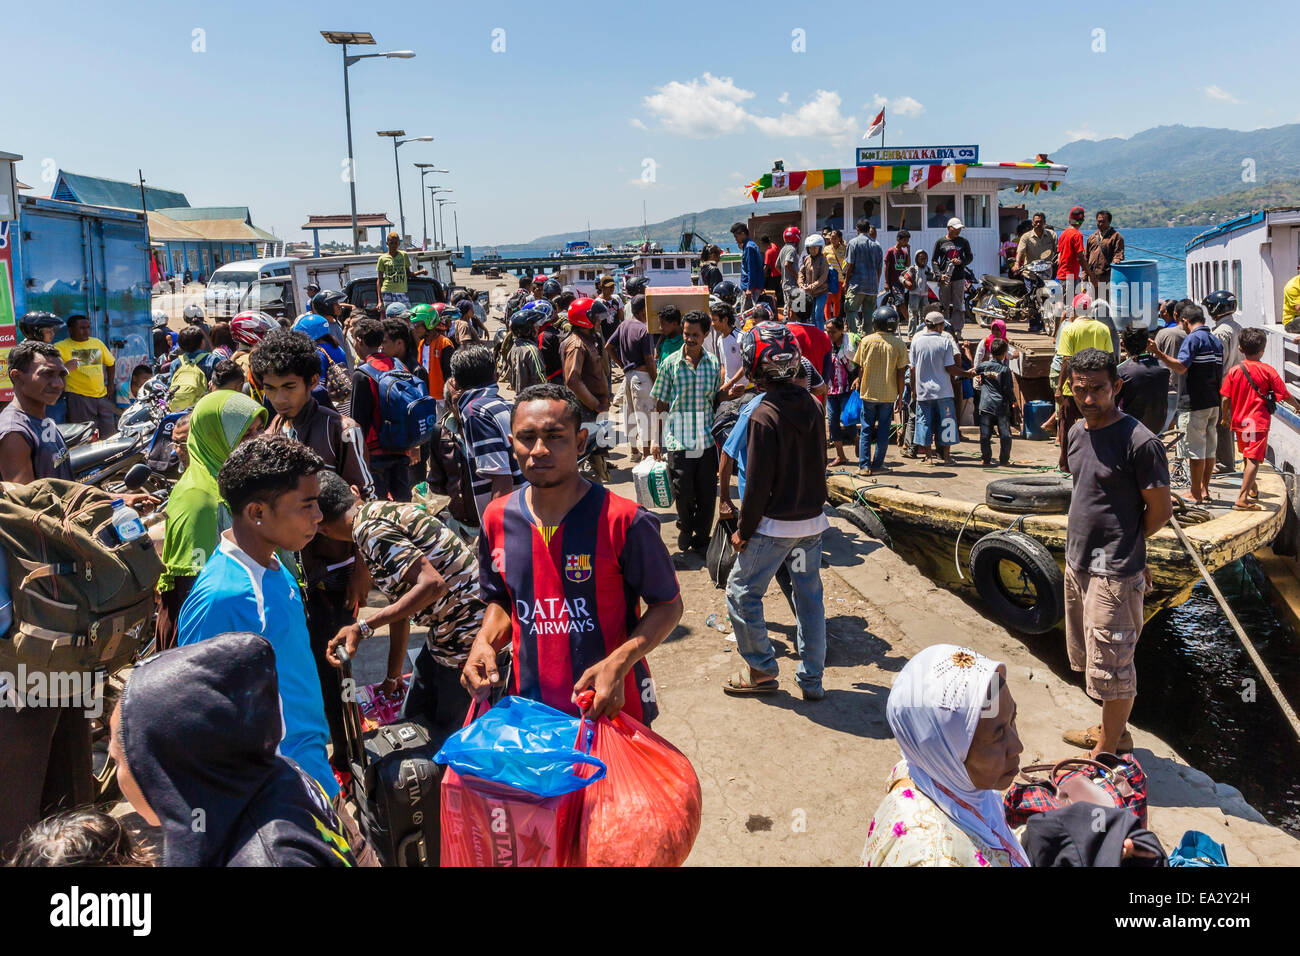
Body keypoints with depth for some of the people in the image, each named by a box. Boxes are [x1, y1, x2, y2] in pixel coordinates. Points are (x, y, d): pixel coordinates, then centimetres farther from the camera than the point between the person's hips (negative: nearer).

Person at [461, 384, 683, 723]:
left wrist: (619, 663, -22)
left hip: (612, 708, -3)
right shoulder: (498, 519, -2)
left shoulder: (624, 521, -17)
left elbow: (668, 605, -8)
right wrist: (485, 642, -6)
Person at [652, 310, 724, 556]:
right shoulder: (671, 364, -1)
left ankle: (701, 538, 25)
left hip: (707, 440, 2)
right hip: (678, 439, -2)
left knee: (706, 494, 6)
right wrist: (656, 440, 1)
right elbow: (661, 405, 2)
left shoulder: (713, 364, 6)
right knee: (682, 492, -4)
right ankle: (685, 526, 27)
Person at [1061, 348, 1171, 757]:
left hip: (1114, 573, -8)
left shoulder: (1140, 442, -18)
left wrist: (1122, 546, 1)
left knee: (1111, 668, 3)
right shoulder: (1077, 433, 6)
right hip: (1077, 564, 8)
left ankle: (1106, 753, 18)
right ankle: (1113, 731, 39)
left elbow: (1161, 509, -12)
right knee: (1091, 659, 21)